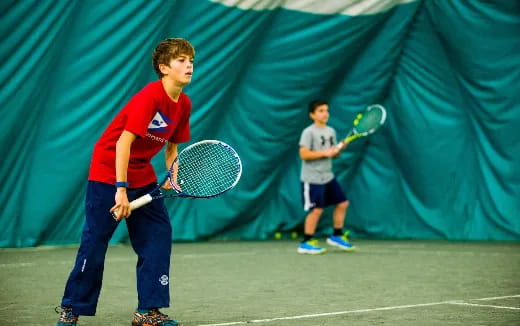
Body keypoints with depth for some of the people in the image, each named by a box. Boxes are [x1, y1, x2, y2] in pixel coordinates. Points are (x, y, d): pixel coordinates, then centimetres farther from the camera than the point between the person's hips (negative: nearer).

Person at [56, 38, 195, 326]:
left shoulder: (183, 104, 0)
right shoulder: (149, 96, -24)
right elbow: (123, 143, -27)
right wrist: (121, 189, -28)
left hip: (142, 178, 7)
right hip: (109, 172, -7)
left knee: (159, 235, -2)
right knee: (94, 243, -1)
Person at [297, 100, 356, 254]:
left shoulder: (331, 131, 10)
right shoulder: (308, 132, -13)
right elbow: (303, 154, -20)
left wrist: (340, 149, -5)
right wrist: (324, 153, -22)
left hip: (328, 177, 8)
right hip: (312, 179, -8)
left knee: (343, 203, 9)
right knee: (317, 209, -5)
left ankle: (337, 236, 24)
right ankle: (306, 243, 6)